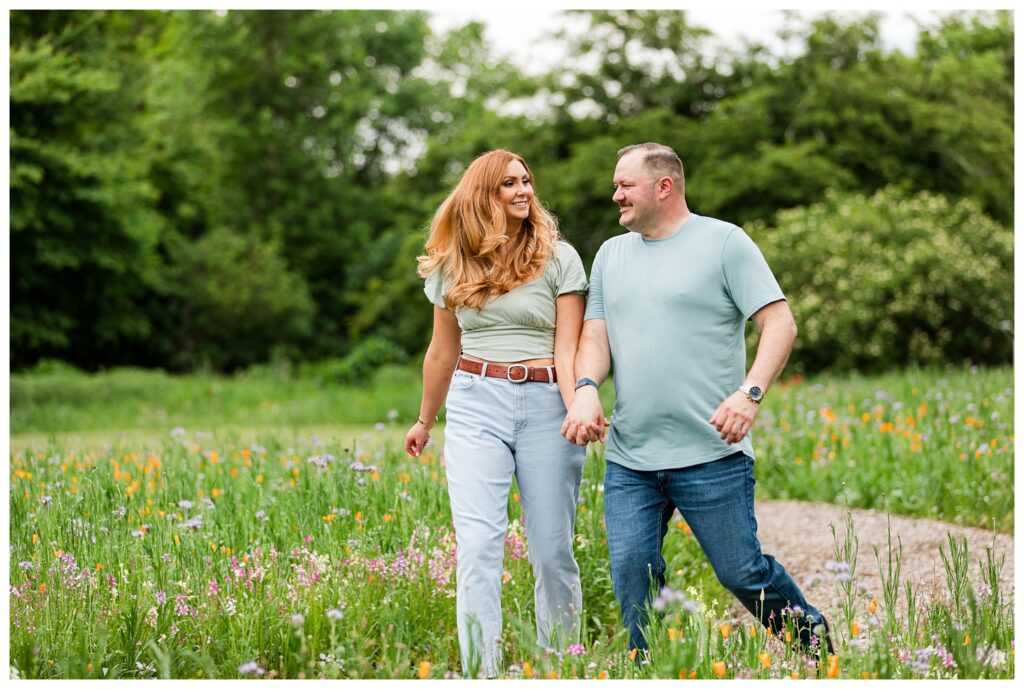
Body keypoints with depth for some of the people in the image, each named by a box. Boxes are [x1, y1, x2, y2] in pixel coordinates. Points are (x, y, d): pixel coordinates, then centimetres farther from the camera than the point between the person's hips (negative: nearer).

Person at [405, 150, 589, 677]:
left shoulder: (558, 258, 1)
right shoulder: (452, 266, 9)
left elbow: (567, 349, -4)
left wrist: (577, 408, -20)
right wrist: (425, 421, 26)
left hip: (546, 402, -1)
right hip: (475, 405, 1)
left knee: (552, 551, 3)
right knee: (477, 545, -11)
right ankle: (480, 672, -12)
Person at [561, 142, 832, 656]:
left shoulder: (724, 242, -1)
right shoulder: (611, 254, 16)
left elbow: (780, 324, -6)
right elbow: (595, 336, 13)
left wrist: (750, 392, -21)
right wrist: (587, 389, -9)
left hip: (711, 456, -5)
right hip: (628, 459, 5)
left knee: (742, 572, 1)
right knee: (631, 575, -1)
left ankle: (813, 640, 26)